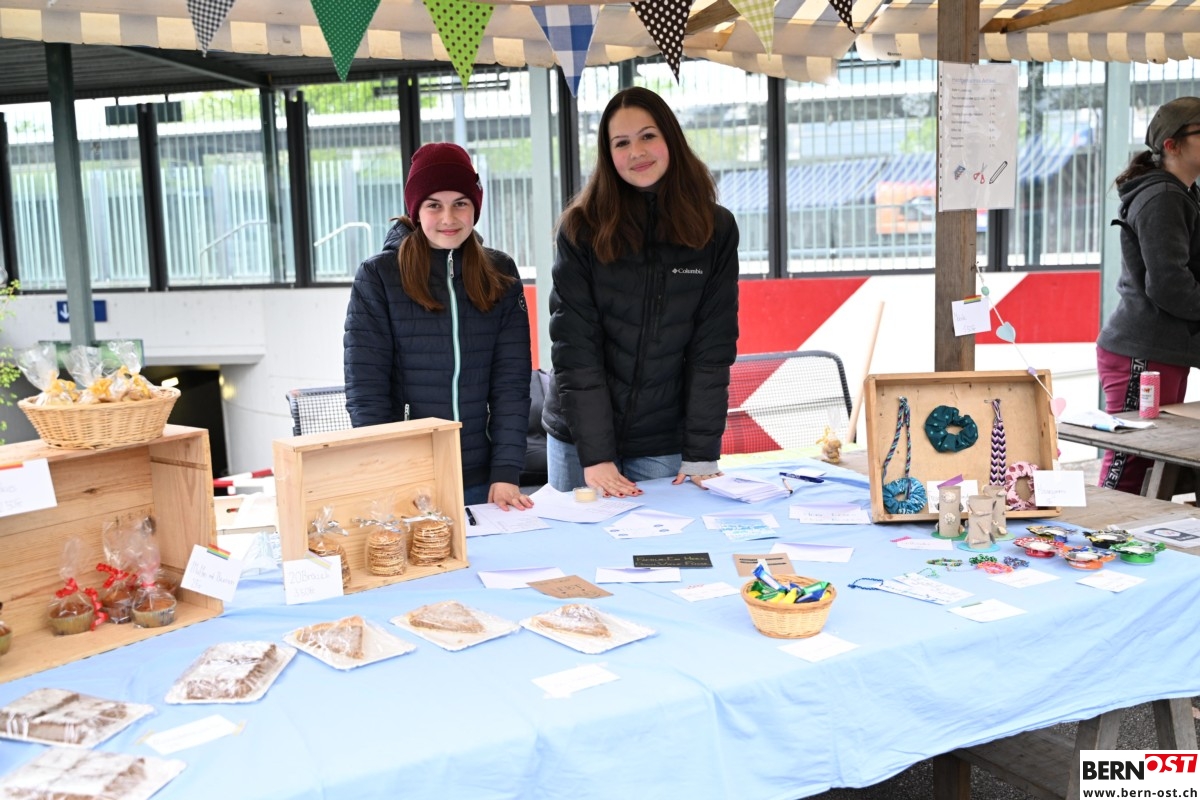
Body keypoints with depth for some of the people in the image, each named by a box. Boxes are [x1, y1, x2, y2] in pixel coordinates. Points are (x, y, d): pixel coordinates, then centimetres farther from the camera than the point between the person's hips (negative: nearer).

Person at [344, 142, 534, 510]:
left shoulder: (500, 275, 3)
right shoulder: (378, 276, -5)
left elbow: (512, 380, -2)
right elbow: (365, 390, -8)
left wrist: (506, 473, -10)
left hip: (481, 481, 3)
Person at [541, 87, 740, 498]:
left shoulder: (715, 229, -3)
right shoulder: (582, 228, -7)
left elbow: (713, 347, -5)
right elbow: (574, 345, -11)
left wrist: (701, 454, -11)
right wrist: (595, 455, -17)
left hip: (664, 446, 0)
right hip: (578, 439, 0)